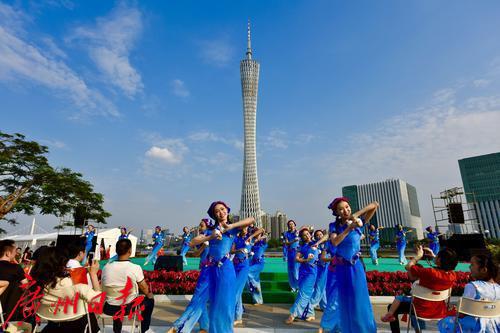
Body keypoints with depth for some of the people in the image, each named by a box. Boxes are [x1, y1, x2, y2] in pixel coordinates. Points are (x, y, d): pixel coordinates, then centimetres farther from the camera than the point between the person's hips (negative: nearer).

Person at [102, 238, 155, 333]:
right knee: (150, 299, 25)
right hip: (129, 307, -3)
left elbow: (103, 289, 4)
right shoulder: (135, 268, -20)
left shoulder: (106, 267, -11)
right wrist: (149, 294, 15)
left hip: (109, 309, 4)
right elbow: (145, 290, -8)